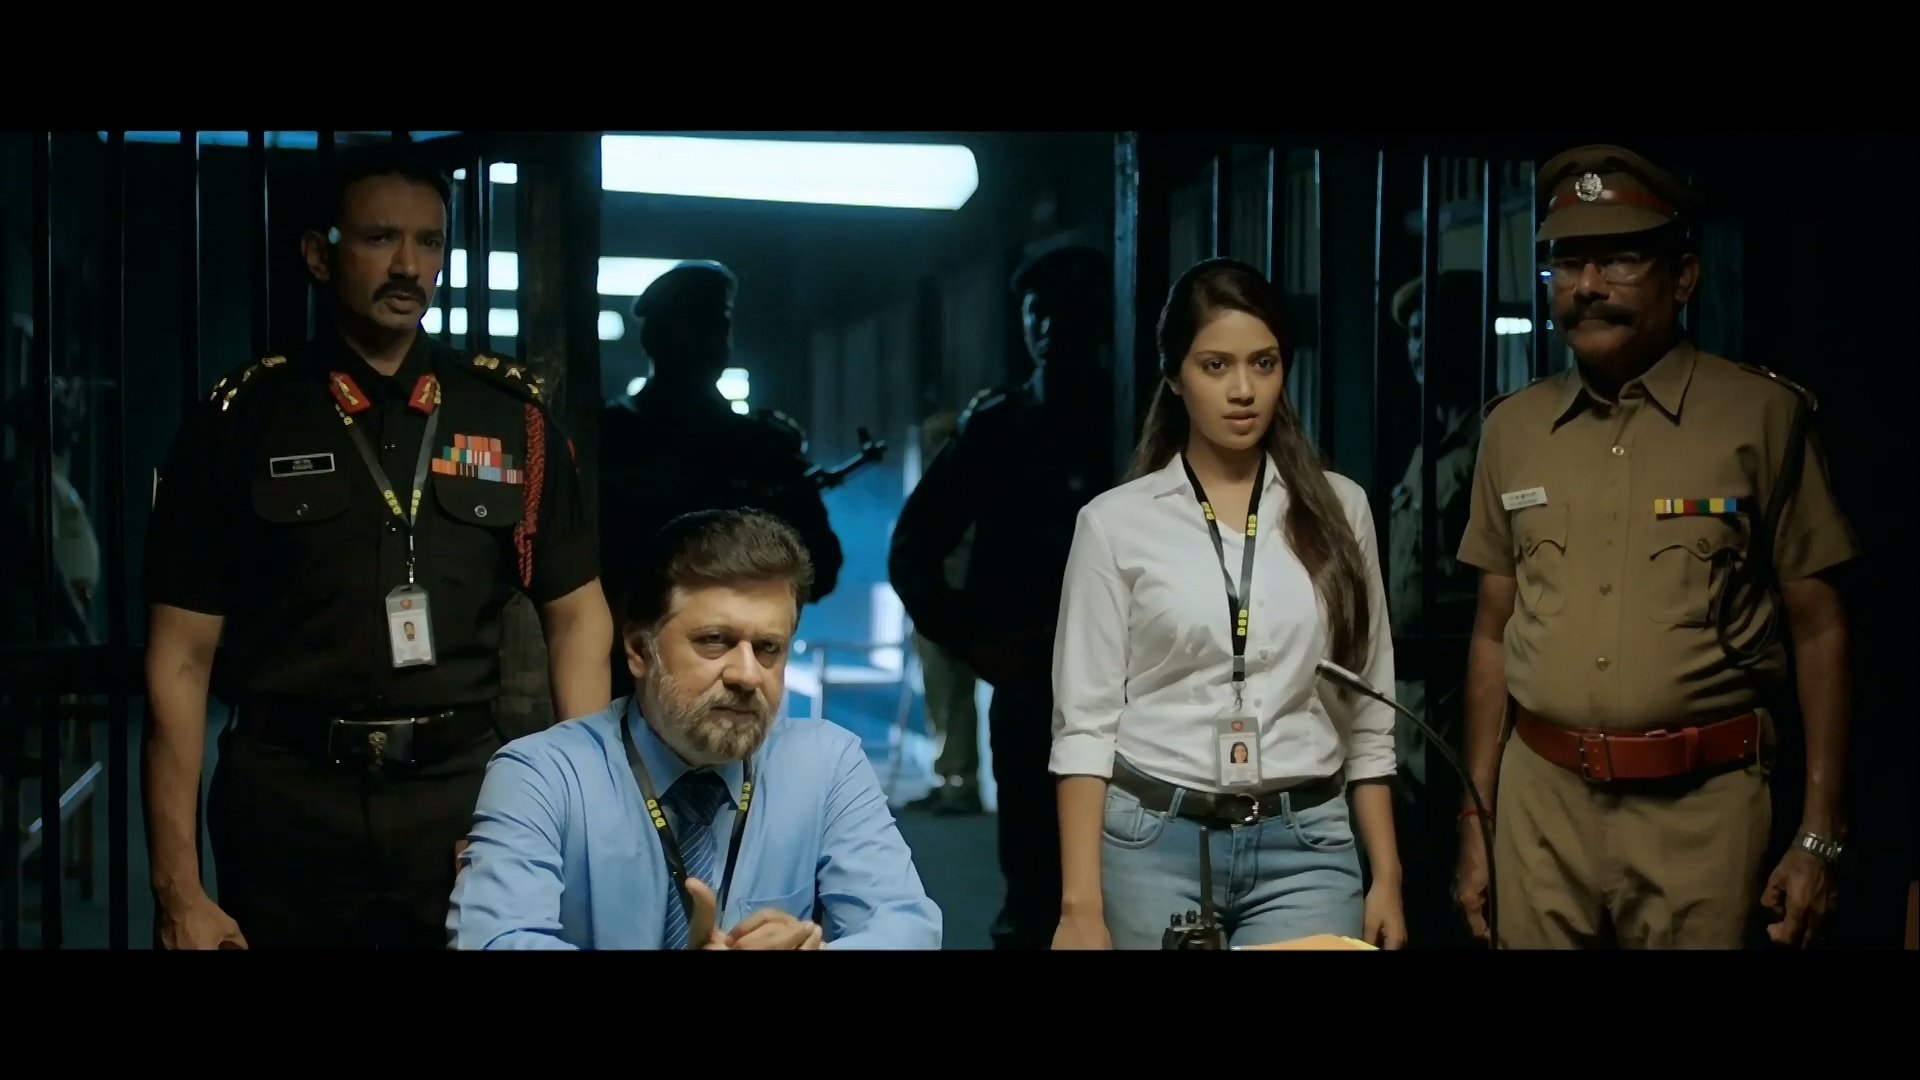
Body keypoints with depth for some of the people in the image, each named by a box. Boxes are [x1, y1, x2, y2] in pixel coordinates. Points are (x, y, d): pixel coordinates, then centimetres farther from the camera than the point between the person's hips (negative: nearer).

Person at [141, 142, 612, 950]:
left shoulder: (512, 414, 3)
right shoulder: (240, 420, -1)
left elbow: (576, 613, 8)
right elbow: (181, 658, -2)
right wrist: (178, 889, -7)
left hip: (467, 791, 1)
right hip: (289, 800, -1)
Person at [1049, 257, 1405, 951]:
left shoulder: (1338, 509, 4)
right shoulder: (1116, 521, -2)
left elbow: (1367, 714, 8)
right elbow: (1085, 721, -4)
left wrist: (1386, 877, 5)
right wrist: (1081, 904, -9)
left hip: (1305, 848, 1)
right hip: (1153, 843, -1)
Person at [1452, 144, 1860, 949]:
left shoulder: (1763, 416, -4)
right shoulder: (1512, 428, 7)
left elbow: (1817, 630, -2)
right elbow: (1494, 633, 11)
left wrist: (1820, 836, -6)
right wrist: (1475, 822, 10)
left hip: (1698, 807, -3)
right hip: (1539, 800, 3)